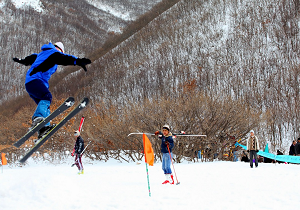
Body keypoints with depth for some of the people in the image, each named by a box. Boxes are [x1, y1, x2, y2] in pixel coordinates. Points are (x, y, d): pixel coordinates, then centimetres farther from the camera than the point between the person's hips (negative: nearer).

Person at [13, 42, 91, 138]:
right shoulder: (53, 53, 4)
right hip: (35, 80, -10)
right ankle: (37, 118, -54)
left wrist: (22, 61, 74)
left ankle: (44, 127, -8)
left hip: (29, 82, 10)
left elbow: (31, 58, 53)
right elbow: (64, 58, -18)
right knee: (47, 96, -32)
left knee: (45, 106, 5)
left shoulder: (42, 53, 32)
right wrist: (77, 61, -34)